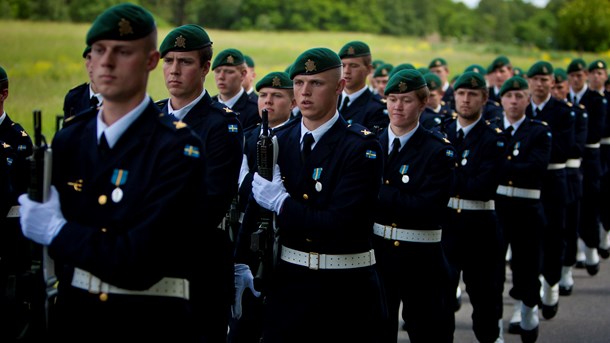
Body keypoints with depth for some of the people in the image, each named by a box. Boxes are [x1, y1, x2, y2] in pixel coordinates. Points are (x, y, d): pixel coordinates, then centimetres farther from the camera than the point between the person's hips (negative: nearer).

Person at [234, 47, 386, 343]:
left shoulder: (362, 147, -11)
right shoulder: (278, 141, 6)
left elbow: (340, 224, -20)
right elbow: (255, 209, 8)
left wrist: (281, 202, -15)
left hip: (346, 290, -4)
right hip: (288, 285, 4)